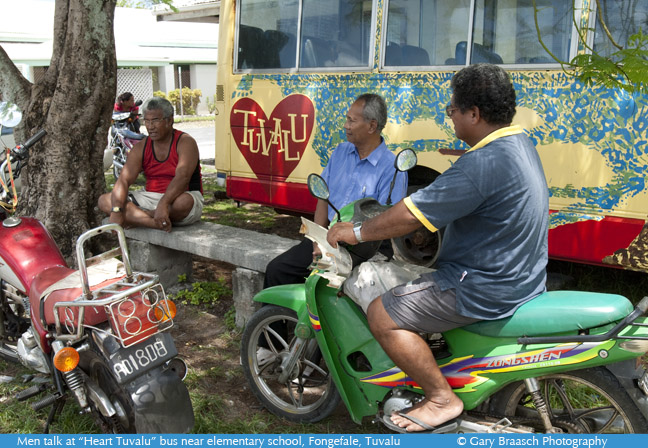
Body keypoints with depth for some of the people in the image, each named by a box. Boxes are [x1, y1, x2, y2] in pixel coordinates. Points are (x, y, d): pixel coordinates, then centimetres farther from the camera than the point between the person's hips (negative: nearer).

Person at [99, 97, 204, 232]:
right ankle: (156, 223, -35)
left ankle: (134, 219, -21)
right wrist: (116, 210, -24)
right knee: (104, 200, -13)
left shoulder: (185, 142, -9)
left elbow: (182, 177, -25)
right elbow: (124, 179, -6)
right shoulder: (141, 147, 5)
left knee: (184, 202, -42)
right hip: (150, 198, 5)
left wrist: (163, 204, -41)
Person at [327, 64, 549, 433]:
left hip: (486, 289, -11)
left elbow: (411, 216, -25)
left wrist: (357, 233, -11)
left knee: (383, 315, -9)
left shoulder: (483, 163, -27)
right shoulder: (519, 143, 7)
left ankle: (442, 398, -1)